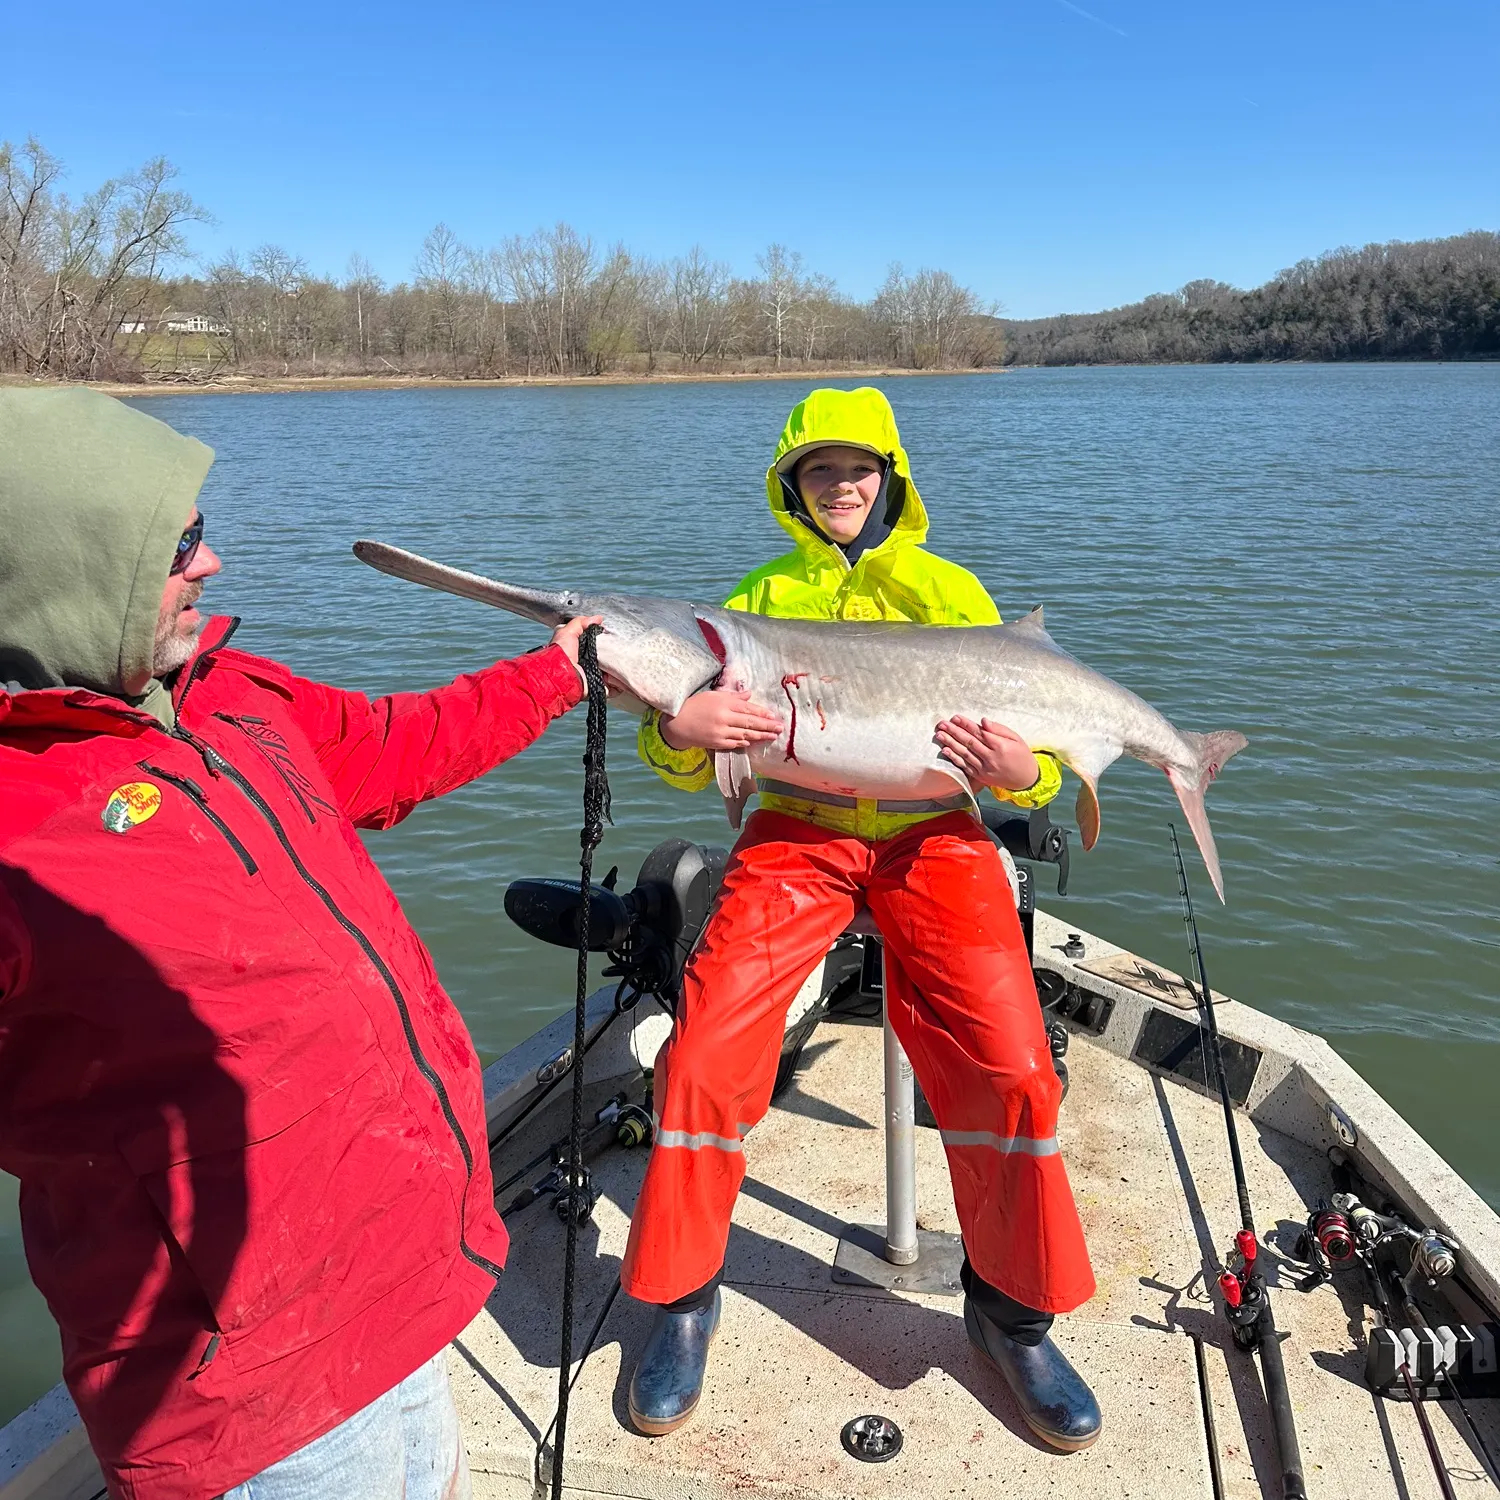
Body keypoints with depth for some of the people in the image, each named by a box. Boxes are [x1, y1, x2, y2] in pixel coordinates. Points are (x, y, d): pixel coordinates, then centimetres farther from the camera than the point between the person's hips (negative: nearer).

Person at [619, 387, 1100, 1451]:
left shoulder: (950, 592, 13)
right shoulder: (761, 598, 14)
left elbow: (1041, 751, 11)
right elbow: (684, 760, 10)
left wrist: (1026, 771, -14)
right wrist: (681, 730, -15)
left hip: (932, 834, 0)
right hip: (797, 834, 1)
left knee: (1008, 1067, -18)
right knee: (703, 1058, -17)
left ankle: (1013, 1306, 7)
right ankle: (684, 1294, 8)